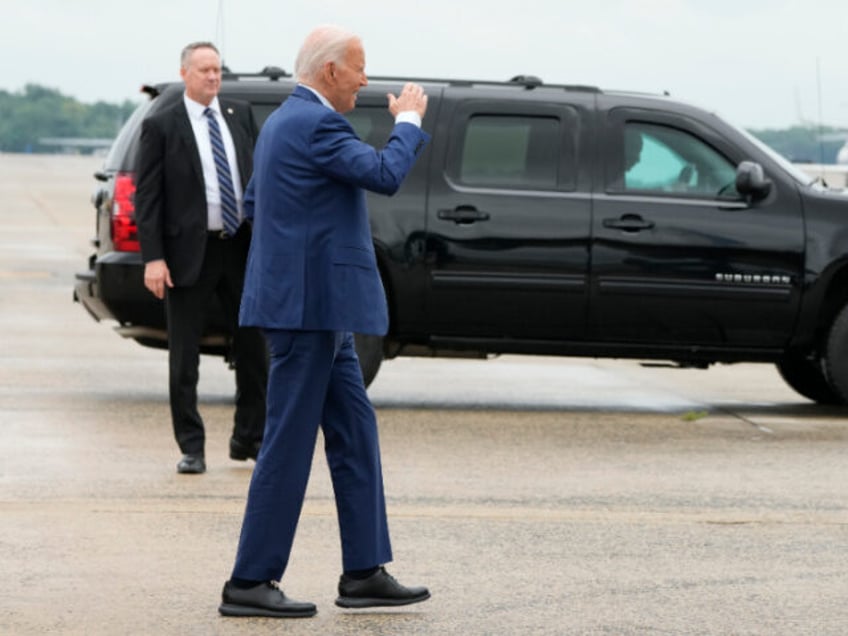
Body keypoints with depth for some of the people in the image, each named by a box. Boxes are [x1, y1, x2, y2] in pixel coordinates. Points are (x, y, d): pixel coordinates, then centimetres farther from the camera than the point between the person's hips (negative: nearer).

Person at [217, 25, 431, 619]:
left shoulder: (281, 121, 16)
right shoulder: (318, 124, -16)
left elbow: (255, 200, 25)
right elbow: (386, 174, -21)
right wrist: (409, 120, -6)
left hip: (316, 307, 11)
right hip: (311, 304, -11)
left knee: (355, 430, 11)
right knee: (289, 442, -6)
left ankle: (365, 572, 13)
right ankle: (250, 583, -2)